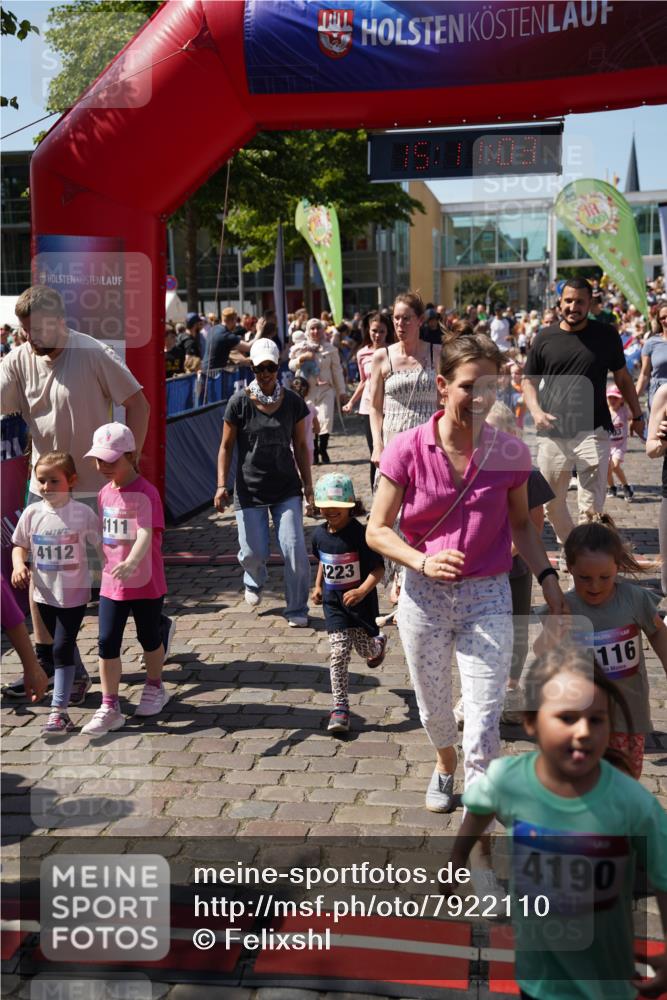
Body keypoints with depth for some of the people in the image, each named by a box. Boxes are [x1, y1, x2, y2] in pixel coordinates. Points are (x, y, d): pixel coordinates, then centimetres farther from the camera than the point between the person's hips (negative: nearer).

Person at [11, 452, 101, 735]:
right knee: (61, 645, 20)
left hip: (74, 593, -4)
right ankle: (79, 680, 45)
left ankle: (59, 711, -6)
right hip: (44, 593, 4)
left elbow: (101, 545, -4)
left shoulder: (82, 513, -11)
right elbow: (20, 546, 7)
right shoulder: (32, 513, -3)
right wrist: (19, 565, -12)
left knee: (62, 647, -9)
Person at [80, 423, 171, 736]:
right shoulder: (105, 493, 4)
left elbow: (146, 533, -33)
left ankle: (154, 689, 39)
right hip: (112, 583, 5)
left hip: (146, 583, -5)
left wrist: (131, 562, -48)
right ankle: (109, 708, 8)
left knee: (149, 638, 14)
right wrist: (109, 566, 14)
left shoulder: (145, 493, -19)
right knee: (107, 642, 0)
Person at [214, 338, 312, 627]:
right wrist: (221, 485, -8)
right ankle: (254, 582, 40)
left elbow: (300, 446, 9)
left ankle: (297, 609, 9)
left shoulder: (292, 402, 2)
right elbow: (226, 446, -1)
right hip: (249, 489, -1)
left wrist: (308, 483, 6)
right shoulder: (240, 402, -5)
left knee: (294, 549, -9)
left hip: (287, 489, 1)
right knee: (254, 553, 2)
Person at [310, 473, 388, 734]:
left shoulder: (360, 534, -20)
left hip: (360, 602, -3)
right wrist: (318, 586, 14)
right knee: (339, 654, -6)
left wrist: (362, 591, -34)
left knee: (365, 649, 13)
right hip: (334, 603, 3)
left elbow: (378, 568, -21)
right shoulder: (320, 534, -1)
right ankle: (340, 707, -1)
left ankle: (379, 643, 52)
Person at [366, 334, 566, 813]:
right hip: (424, 596, 1)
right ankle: (445, 763, 53)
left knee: (484, 723, -6)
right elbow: (378, 530, -7)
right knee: (433, 709, 21)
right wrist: (423, 562, -25)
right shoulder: (408, 449, -12)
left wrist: (549, 579, -4)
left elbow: (521, 525, 8)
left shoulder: (511, 453, -7)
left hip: (488, 598, 0)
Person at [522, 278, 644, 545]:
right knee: (552, 503, 9)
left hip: (592, 432, -2)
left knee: (591, 508, -8)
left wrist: (637, 415, 15)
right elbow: (528, 380, 12)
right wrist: (536, 411, -6)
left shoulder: (606, 336, 5)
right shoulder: (545, 338, 6)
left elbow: (622, 378, 15)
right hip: (552, 433, 2)